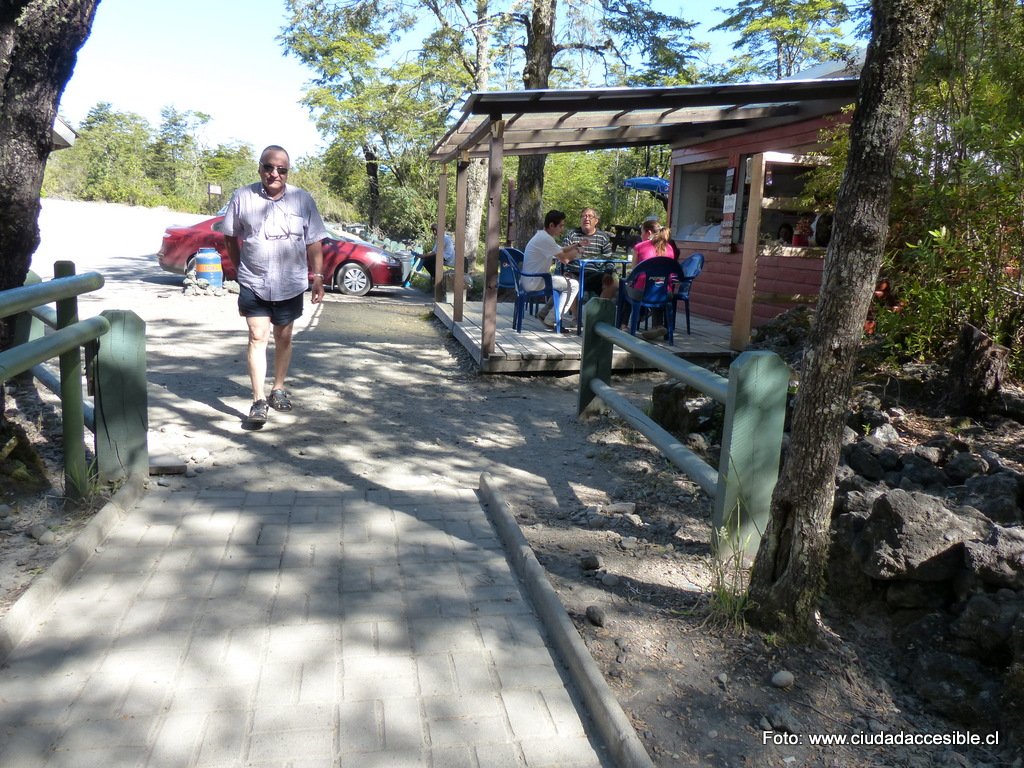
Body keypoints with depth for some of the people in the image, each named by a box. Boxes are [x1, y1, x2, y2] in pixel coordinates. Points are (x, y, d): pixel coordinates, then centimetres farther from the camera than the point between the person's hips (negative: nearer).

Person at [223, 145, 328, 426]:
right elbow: (230, 237, 8)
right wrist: (239, 269, 6)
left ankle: (278, 389, 28)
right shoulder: (242, 197, -3)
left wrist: (318, 277, -1)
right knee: (257, 338, -5)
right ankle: (258, 401, -3)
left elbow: (313, 242, 3)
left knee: (283, 338, 13)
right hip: (253, 284, -1)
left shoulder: (302, 200, -1)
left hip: (290, 285, 1)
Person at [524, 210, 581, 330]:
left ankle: (544, 313, 20)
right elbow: (565, 259, -19)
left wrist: (575, 245, 6)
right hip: (534, 283, -11)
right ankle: (552, 320, -5)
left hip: (532, 280, 11)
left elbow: (561, 250, 21)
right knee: (573, 285, -11)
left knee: (567, 280, 22)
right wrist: (577, 251, -1)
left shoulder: (542, 236, 14)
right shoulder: (545, 239, -18)